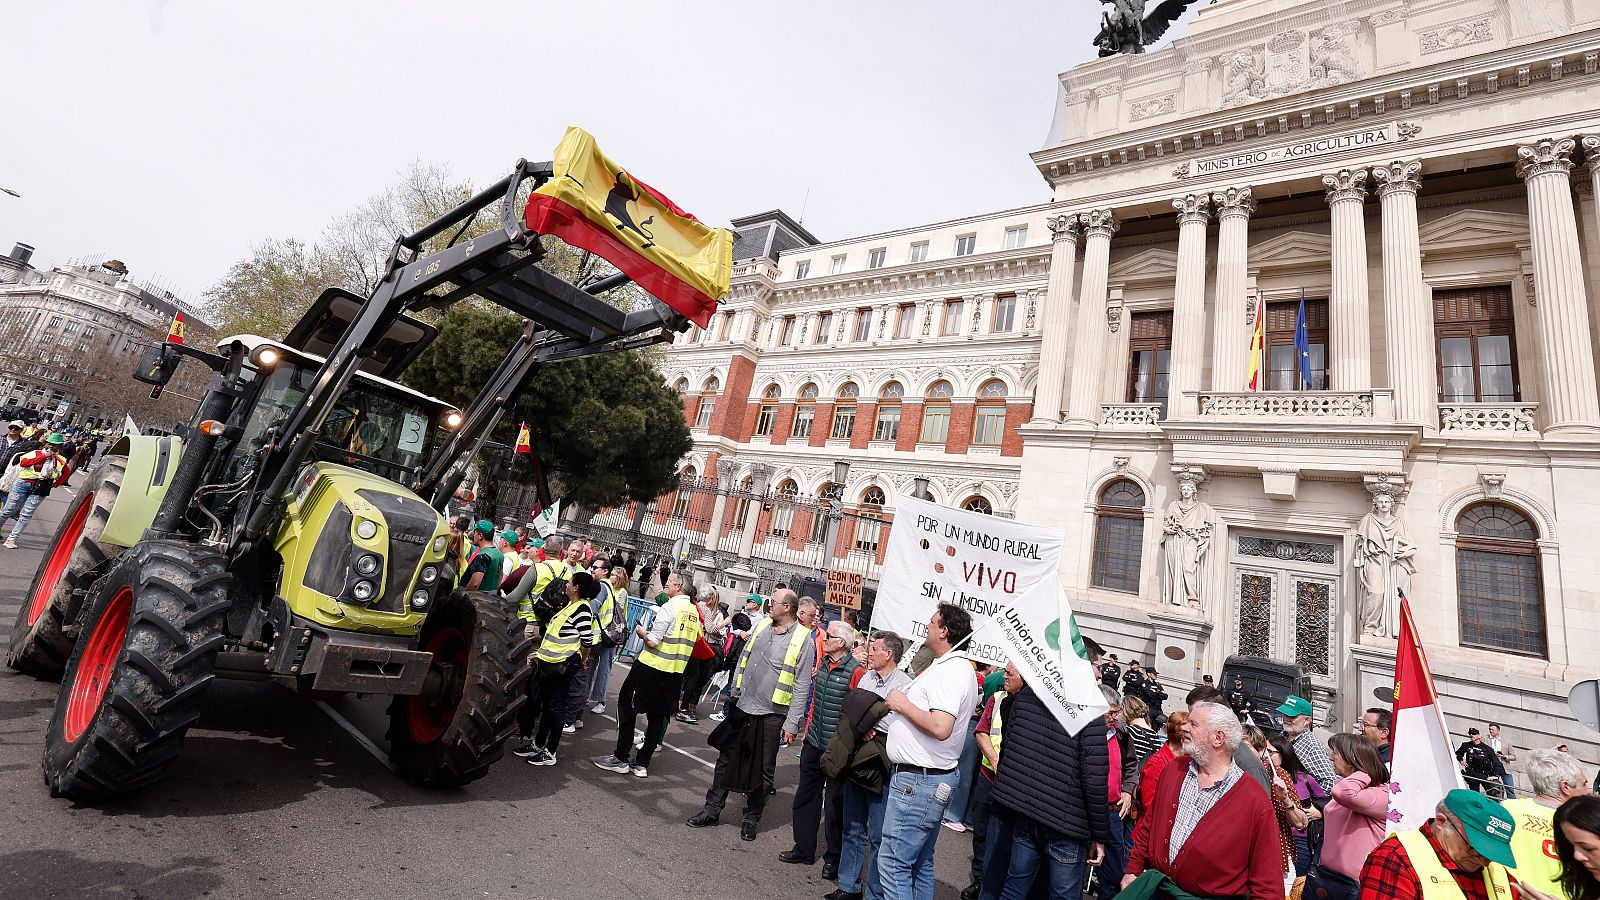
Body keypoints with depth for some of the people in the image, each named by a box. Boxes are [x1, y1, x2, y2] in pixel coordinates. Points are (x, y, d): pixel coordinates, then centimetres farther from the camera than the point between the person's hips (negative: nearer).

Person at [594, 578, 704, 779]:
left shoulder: (669, 607, -17)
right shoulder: (695, 612, 5)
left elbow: (652, 642, -20)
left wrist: (642, 632, 1)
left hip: (651, 665, -7)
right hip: (676, 671, 7)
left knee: (627, 706, 10)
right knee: (658, 715, 14)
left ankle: (621, 759, 15)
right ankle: (642, 764, 18)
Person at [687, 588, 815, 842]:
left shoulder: (802, 639, -12)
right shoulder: (762, 626, 4)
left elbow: (801, 685, -12)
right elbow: (743, 660, 15)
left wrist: (792, 723, -13)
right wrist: (733, 693, 15)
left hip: (772, 714, -5)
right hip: (743, 706, 5)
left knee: (764, 768, 10)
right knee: (726, 758, 12)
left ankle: (752, 817, 26)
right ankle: (712, 808, 26)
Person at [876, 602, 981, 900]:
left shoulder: (951, 670, -20)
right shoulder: (949, 666, 12)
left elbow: (940, 728, -31)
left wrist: (904, 704, -19)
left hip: (918, 780, -11)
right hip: (927, 778, 11)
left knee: (893, 862, -4)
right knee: (919, 862, 20)